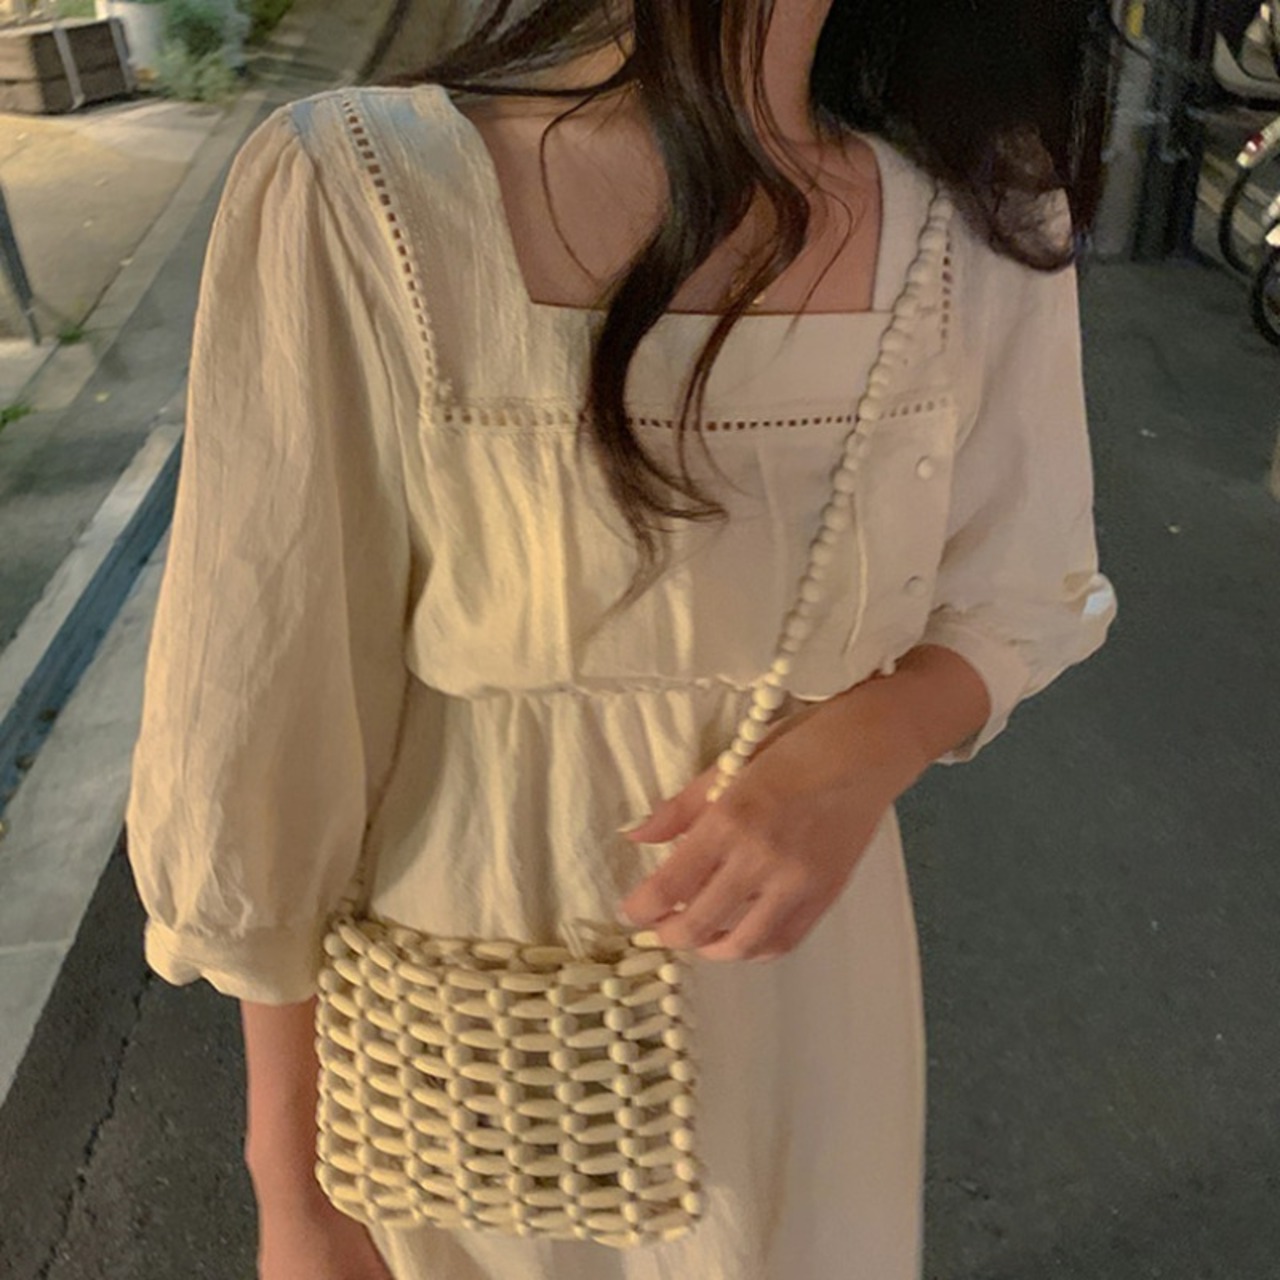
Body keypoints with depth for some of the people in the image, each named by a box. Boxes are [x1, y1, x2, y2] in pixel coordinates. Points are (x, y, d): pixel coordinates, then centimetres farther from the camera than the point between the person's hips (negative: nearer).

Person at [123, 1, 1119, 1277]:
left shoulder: (985, 220, -11)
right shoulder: (355, 194, -22)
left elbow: (1010, 601, 3)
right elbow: (268, 731, -15)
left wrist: (869, 743, -21)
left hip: (806, 979, 3)